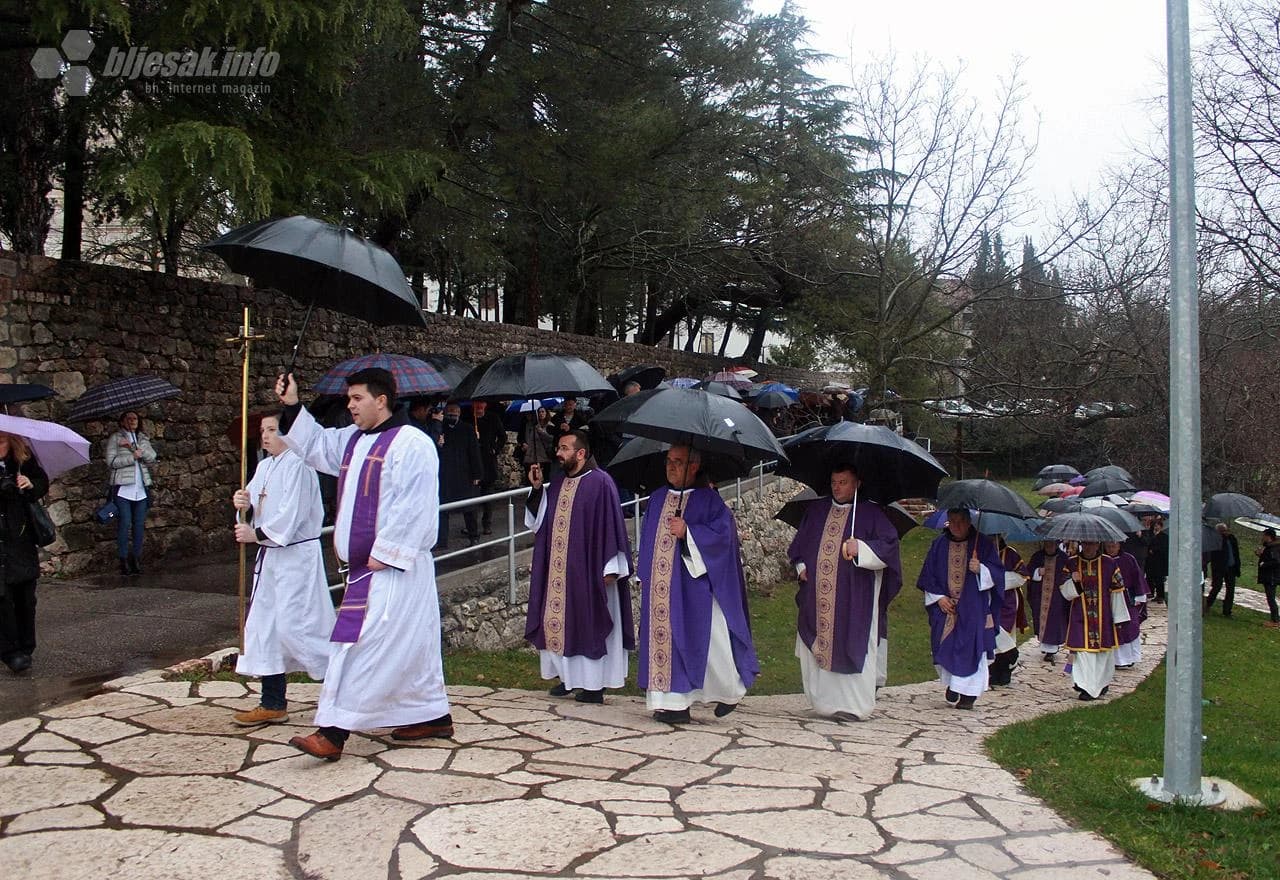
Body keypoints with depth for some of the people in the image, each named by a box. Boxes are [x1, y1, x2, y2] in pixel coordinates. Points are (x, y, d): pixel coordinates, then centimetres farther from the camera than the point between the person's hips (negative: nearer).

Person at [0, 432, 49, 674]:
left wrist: (31, 484, -11)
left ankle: (26, 648, 19)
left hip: (22, 538, 3)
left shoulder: (23, 459, -1)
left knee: (25, 595, 8)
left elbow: (43, 482, 10)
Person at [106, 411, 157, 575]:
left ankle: (136, 560, 8)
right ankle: (124, 561, -3)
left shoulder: (143, 439, 18)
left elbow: (152, 457, 1)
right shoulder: (115, 438, 6)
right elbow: (111, 461, -5)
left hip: (141, 488, 4)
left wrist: (133, 446, -10)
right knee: (124, 524, -7)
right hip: (123, 487, -4)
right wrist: (133, 457, -12)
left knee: (139, 524, 3)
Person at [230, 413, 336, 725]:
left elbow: (293, 514, -21)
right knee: (264, 625, 10)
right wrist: (244, 505, -10)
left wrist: (256, 534, -15)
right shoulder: (265, 467, 13)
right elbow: (255, 509, 12)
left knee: (293, 624, -10)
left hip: (297, 555, -9)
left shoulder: (298, 465, -15)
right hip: (270, 555, 9)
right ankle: (272, 705, 20)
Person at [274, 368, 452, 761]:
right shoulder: (353, 440, 12)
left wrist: (384, 553, -21)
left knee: (361, 642, -9)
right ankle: (435, 716, 25)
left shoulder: (412, 444, -15)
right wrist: (292, 407, 13)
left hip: (395, 567, -9)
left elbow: (414, 508, -21)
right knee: (411, 642, 15)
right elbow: (315, 445, 26)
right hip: (366, 565, 9)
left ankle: (334, 732, -6)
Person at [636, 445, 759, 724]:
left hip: (694, 588, -6)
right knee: (665, 639, 3)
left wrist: (688, 532, -20)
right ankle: (674, 704, 8)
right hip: (660, 587, 6)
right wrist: (645, 574, 15)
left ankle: (730, 691, 22)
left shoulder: (708, 500, -4)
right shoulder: (657, 499, 13)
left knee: (706, 643, -2)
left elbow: (724, 532, -14)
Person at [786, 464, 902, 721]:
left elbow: (889, 543, -7)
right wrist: (800, 565, 8)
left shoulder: (870, 513, 1)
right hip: (816, 595, 5)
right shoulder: (815, 509, 15)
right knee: (817, 647, 5)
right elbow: (798, 543, 24)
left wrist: (861, 547, -21)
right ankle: (826, 701, 14)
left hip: (852, 597, -4)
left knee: (850, 648, -5)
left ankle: (855, 705, 2)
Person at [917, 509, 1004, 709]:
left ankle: (969, 692, 1)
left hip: (973, 609, -2)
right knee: (945, 646, 2)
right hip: (945, 606, 2)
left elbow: (997, 572, -1)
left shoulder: (982, 544, 0)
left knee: (971, 646, -6)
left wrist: (981, 569, -21)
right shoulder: (939, 544, 6)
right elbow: (928, 575, 9)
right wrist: (938, 598, -3)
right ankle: (951, 683, 22)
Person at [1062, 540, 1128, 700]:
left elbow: (1117, 592, 1)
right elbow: (1066, 593, 0)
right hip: (1080, 617, 0)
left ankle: (1103, 683, 23)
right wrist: (1073, 581, -21)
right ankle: (1087, 687, 0)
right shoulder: (1071, 564, 1)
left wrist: (1119, 617, 1)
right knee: (1083, 650, -5)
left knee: (1104, 650, 8)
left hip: (1103, 616, 0)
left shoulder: (1109, 564, -2)